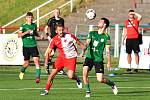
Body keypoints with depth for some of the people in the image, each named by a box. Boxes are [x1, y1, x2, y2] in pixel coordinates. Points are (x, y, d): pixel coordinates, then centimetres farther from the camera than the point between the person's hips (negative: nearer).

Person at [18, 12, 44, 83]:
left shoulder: (34, 25, 9)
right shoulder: (23, 26, -4)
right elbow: (19, 35, -12)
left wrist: (39, 36, 9)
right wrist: (26, 32, -26)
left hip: (33, 46, 2)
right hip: (26, 46, -2)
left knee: (36, 61, -13)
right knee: (27, 63, 7)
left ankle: (38, 77, -14)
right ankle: (22, 71, 40)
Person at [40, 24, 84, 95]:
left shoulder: (69, 36, -16)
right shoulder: (54, 40, -7)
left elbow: (80, 44, -6)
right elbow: (49, 51, -4)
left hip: (71, 58, -3)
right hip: (61, 57, 3)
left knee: (70, 76, -18)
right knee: (52, 74, -4)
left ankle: (77, 79, 18)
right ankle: (46, 90, 10)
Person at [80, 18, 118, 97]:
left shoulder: (106, 37, -2)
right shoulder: (92, 33, 8)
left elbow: (107, 50, -3)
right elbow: (87, 43, -4)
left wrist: (109, 62, -8)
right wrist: (83, 51, -22)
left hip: (98, 59, -3)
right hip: (89, 57, 3)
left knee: (100, 79, -8)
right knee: (85, 71, -22)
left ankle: (112, 84, 24)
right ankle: (88, 91, -8)